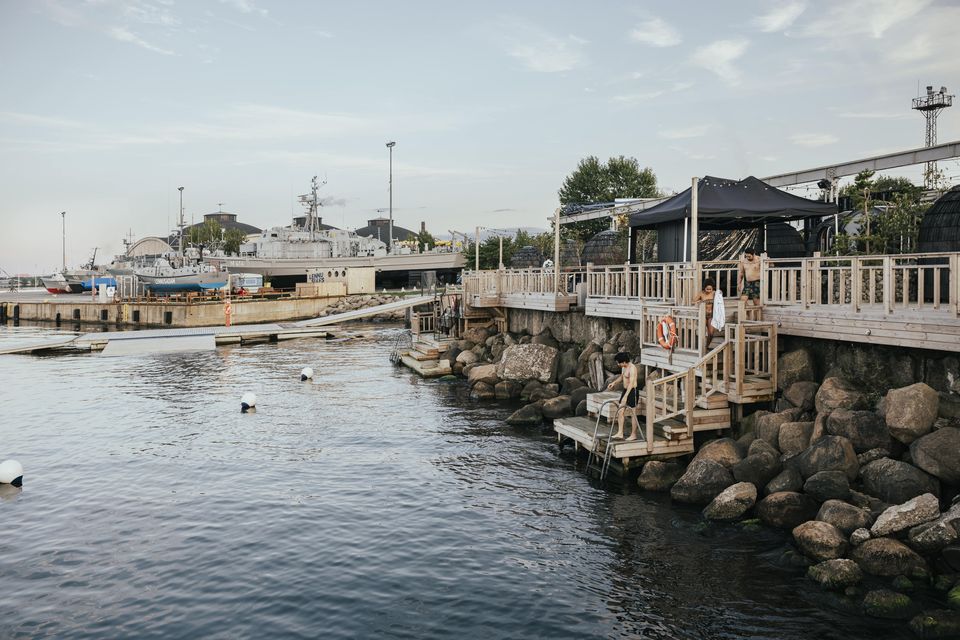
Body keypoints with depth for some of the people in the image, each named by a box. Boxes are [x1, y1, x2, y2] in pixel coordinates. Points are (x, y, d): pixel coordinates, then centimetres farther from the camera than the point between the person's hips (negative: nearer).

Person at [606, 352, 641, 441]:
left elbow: (631, 383, -30)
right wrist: (614, 382, 17)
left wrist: (625, 396, -37)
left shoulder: (632, 368, -22)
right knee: (620, 412, 6)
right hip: (625, 390, 9)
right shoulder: (624, 367, 7)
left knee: (633, 414, 1)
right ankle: (620, 433, 9)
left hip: (632, 391, -9)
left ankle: (634, 435, 12)